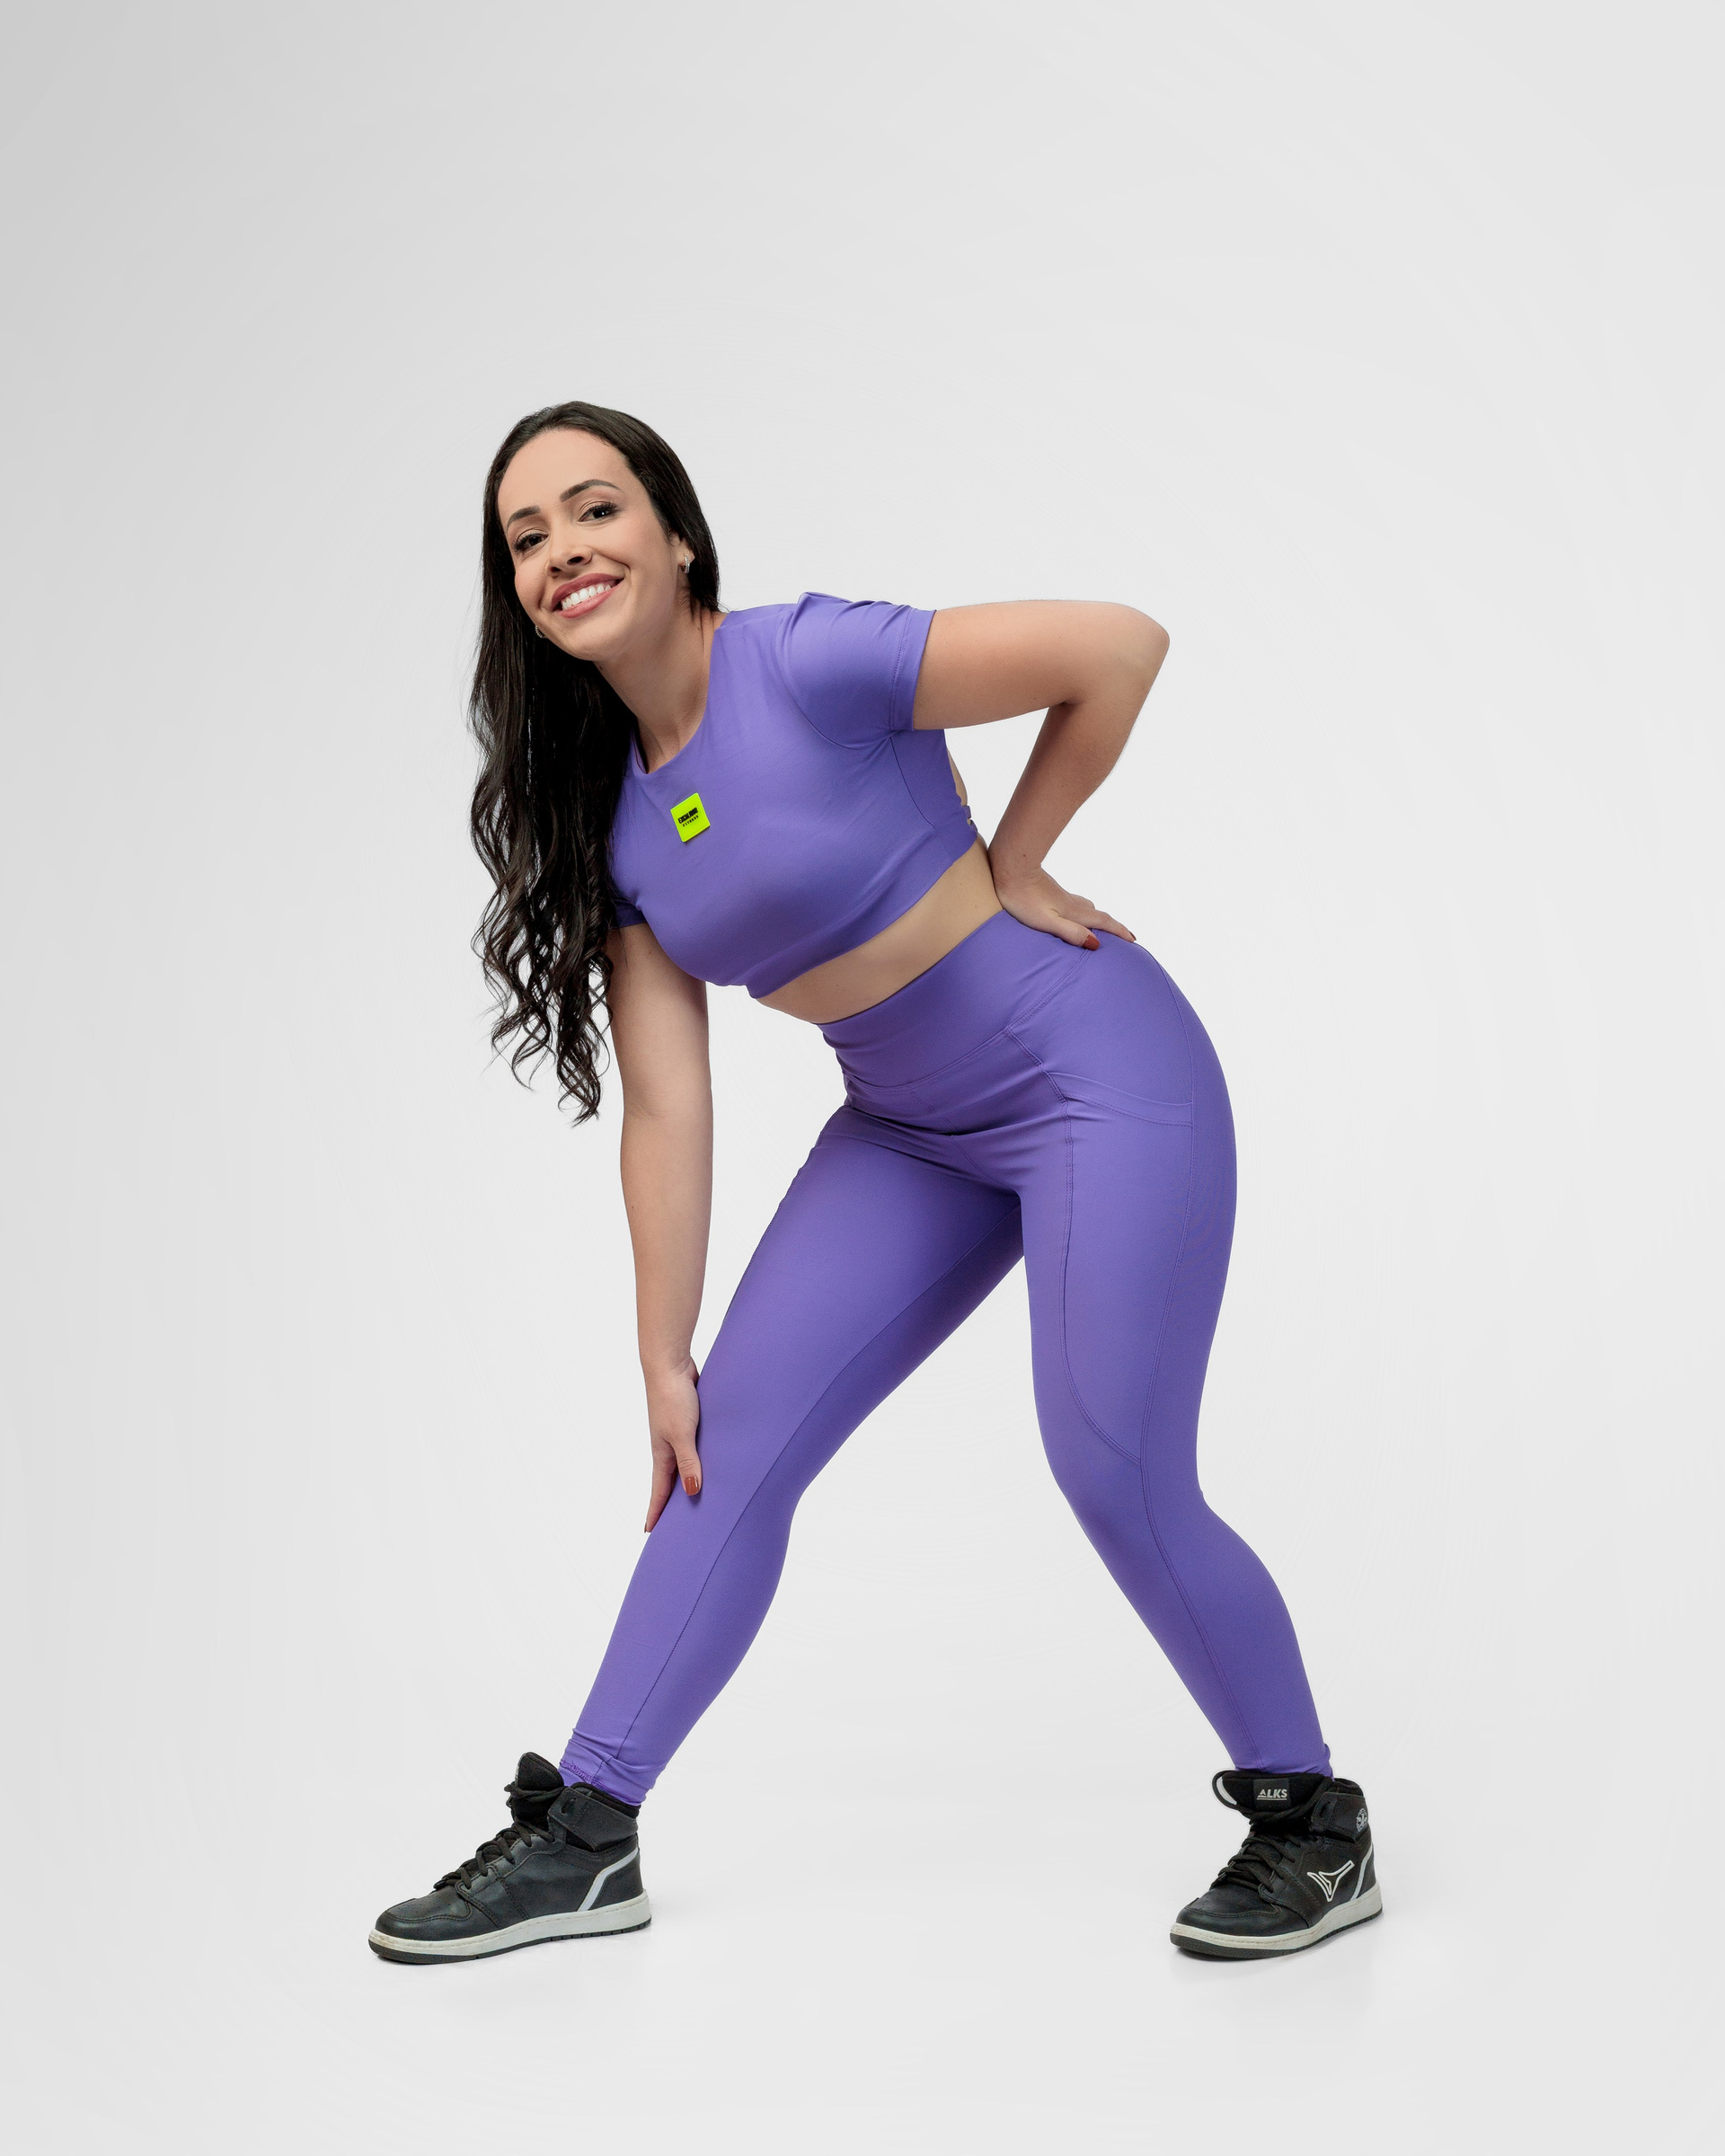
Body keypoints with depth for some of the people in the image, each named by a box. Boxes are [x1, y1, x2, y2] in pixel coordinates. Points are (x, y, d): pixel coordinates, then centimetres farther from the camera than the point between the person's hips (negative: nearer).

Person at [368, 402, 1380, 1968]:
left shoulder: (806, 669, -19)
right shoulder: (607, 818, 2)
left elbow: (1122, 645, -18)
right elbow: (667, 1109, 1)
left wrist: (1013, 865, -10)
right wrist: (662, 1358, 0)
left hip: (1099, 1081, -7)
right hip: (909, 1134, 7)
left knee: (1118, 1479, -9)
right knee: (734, 1444, 1)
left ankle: (1315, 1823, 13)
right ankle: (583, 1839, 10)